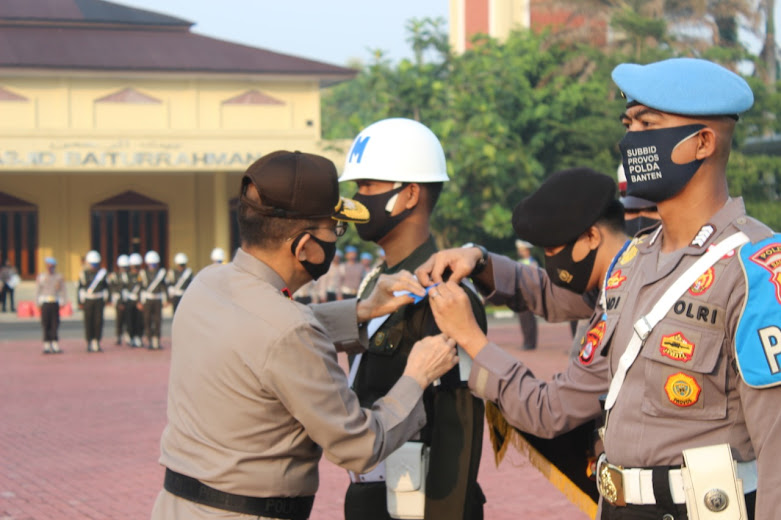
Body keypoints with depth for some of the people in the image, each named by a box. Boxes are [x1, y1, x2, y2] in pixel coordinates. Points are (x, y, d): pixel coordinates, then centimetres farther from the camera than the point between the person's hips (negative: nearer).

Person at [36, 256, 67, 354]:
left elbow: (63, 291, 9)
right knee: (46, 325, -2)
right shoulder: (40, 277, 6)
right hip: (45, 303, -1)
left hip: (55, 303, 1)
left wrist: (62, 302, -1)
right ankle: (47, 346, 1)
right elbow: (37, 292, 6)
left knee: (55, 325, -1)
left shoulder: (59, 277, 8)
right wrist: (39, 304, -1)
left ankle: (55, 346, 1)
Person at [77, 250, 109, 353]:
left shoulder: (102, 273, 6)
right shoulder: (84, 274, 1)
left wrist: (105, 300, 8)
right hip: (88, 301, -1)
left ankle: (97, 343, 4)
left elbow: (105, 287, 12)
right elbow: (80, 288, 2)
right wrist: (80, 302, -2)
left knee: (98, 321, -2)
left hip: (99, 301, 1)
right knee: (88, 321, -1)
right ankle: (89, 343, 6)